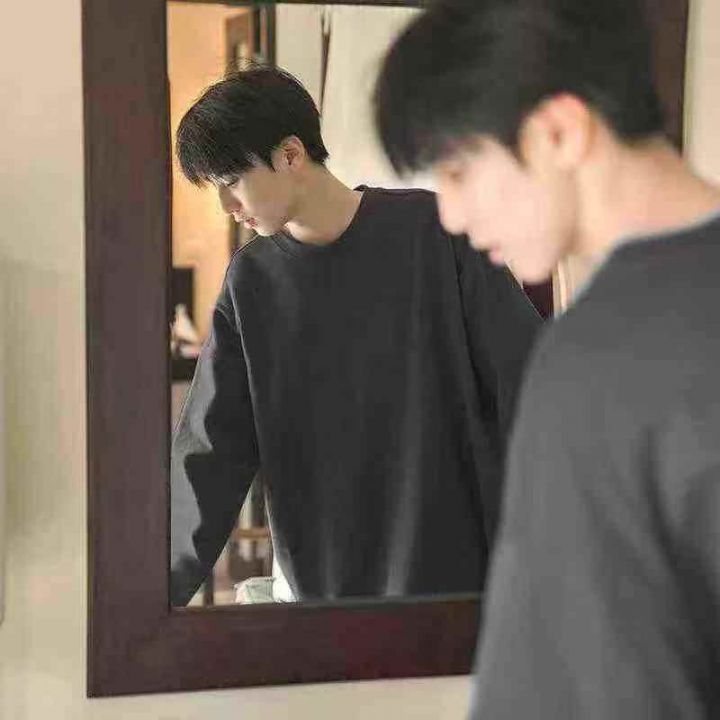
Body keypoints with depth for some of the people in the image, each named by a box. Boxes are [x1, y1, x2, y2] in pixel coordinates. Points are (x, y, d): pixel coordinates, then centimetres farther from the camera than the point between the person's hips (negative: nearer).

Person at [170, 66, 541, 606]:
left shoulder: (431, 230, -6)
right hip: (324, 588, 3)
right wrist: (164, 592, -2)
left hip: (458, 567, -3)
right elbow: (210, 452, 4)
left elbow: (526, 384, -4)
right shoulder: (251, 282, 4)